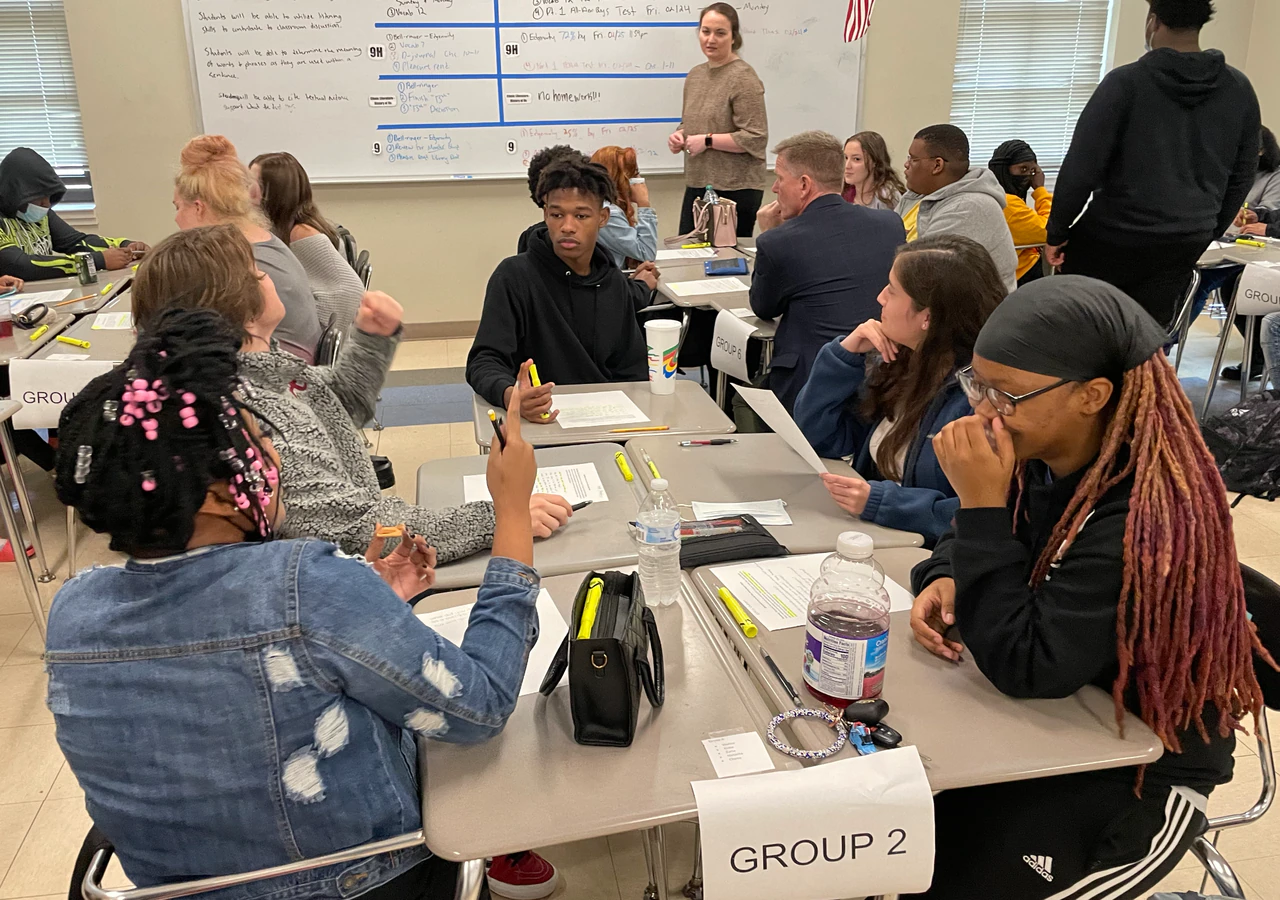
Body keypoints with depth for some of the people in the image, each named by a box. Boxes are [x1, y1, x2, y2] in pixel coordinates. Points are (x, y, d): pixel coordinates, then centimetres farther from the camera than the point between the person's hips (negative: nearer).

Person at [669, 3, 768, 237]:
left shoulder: (743, 78, -12)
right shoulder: (695, 75, 12)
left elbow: (756, 138, -17)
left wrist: (708, 141, -18)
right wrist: (679, 136, 3)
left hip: (736, 189, -7)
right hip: (696, 185, 8)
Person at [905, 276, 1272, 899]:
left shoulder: (1148, 520, -31)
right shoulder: (1037, 455, -9)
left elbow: (1026, 668, -31)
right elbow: (968, 545, 10)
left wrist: (982, 504, -33)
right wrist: (944, 581, -14)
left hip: (1142, 772, -6)